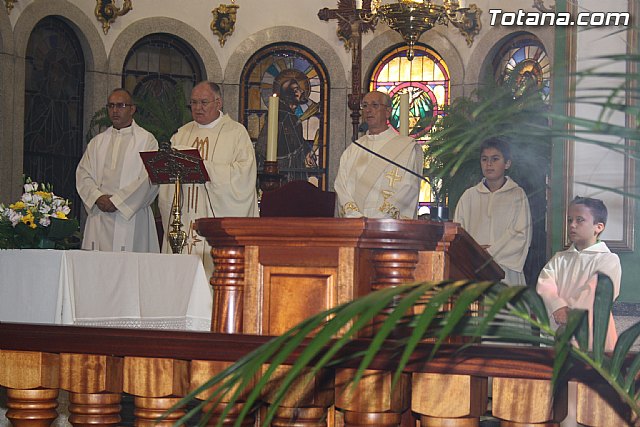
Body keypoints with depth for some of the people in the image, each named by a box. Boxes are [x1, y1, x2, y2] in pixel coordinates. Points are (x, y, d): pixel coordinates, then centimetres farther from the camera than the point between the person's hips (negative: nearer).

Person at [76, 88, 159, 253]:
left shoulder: (146, 140, 2)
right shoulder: (97, 142, 18)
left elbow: (149, 179, -8)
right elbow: (83, 174, 10)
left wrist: (117, 201, -13)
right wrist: (97, 197, -8)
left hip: (130, 218, -4)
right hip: (98, 219, 4)